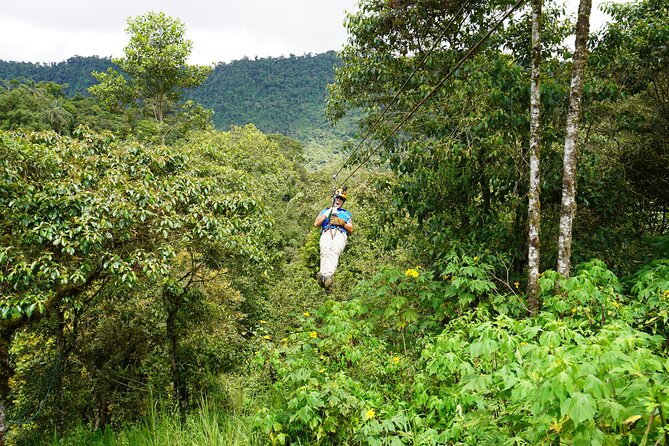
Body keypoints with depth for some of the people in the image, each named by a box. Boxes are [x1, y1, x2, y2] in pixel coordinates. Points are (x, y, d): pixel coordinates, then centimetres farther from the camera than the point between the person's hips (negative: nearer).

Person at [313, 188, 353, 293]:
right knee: (325, 253, -35)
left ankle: (327, 276, -59)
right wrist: (326, 214, 8)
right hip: (326, 233, 0)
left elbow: (351, 229, 22)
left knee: (334, 253, -35)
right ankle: (327, 282, -56)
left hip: (340, 234, 0)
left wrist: (341, 222, 4)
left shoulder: (346, 213, 36)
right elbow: (316, 224, 20)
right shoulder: (325, 211, 37)